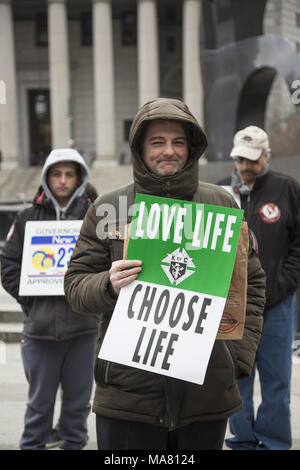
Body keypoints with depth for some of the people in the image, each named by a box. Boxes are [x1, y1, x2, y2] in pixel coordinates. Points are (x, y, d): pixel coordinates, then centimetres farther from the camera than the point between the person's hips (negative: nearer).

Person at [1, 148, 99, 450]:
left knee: (79, 397, 10)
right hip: (40, 326, 1)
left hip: (83, 326, 0)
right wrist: (33, 300, -4)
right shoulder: (28, 218, 7)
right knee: (40, 400, 8)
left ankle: (74, 443, 23)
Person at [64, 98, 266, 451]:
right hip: (127, 392, -1)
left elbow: (251, 284, 11)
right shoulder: (107, 209, 5)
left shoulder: (222, 205, 8)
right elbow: (75, 285, 5)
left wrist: (240, 355, 1)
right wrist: (109, 286, -17)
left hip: (208, 392, 1)